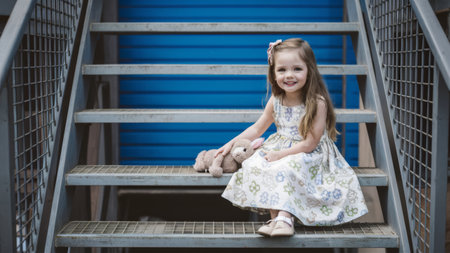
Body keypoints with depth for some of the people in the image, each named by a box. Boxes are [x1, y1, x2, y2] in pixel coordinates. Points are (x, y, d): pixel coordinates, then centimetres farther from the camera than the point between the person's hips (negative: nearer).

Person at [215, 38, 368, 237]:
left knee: (288, 168, -35)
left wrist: (280, 154, -19)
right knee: (255, 166, -21)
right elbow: (257, 128, 14)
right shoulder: (275, 101, 0)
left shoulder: (317, 103, -17)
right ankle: (276, 217, -26)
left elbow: (310, 143, -18)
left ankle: (284, 217, -36)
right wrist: (231, 143, 6)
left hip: (309, 155, -5)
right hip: (279, 148, 6)